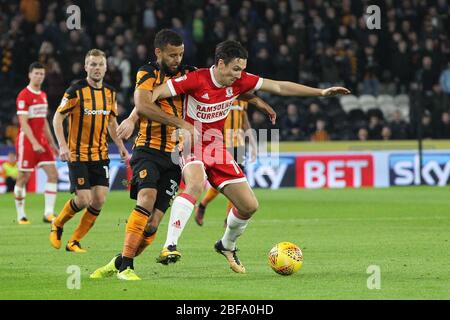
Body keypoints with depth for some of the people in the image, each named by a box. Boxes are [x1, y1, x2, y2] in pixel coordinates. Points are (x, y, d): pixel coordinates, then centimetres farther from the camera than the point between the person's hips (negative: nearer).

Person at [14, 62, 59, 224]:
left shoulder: (43, 95, 14)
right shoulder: (24, 96, -10)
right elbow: (23, 122, -17)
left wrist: (51, 143, 18)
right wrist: (34, 143, -24)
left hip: (42, 141, 7)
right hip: (27, 141, -7)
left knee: (53, 174, -4)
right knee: (23, 178, 0)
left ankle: (48, 213, -5)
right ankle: (21, 215, 10)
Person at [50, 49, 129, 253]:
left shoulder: (110, 92, 7)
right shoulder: (76, 91, -10)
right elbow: (57, 118, -8)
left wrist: (120, 146, 11)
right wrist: (63, 146, -19)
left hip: (101, 155, 5)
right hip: (78, 155, -5)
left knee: (99, 200, -5)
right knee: (84, 200, -11)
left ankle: (74, 241, 10)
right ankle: (57, 225, 18)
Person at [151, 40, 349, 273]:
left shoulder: (240, 81, -4)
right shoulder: (196, 80, -20)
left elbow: (279, 87, 4)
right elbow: (152, 95, -22)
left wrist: (321, 92, 4)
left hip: (217, 148, 6)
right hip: (192, 146, -6)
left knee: (249, 205, 4)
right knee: (196, 184, -39)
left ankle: (227, 246, 33)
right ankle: (170, 246, -43)